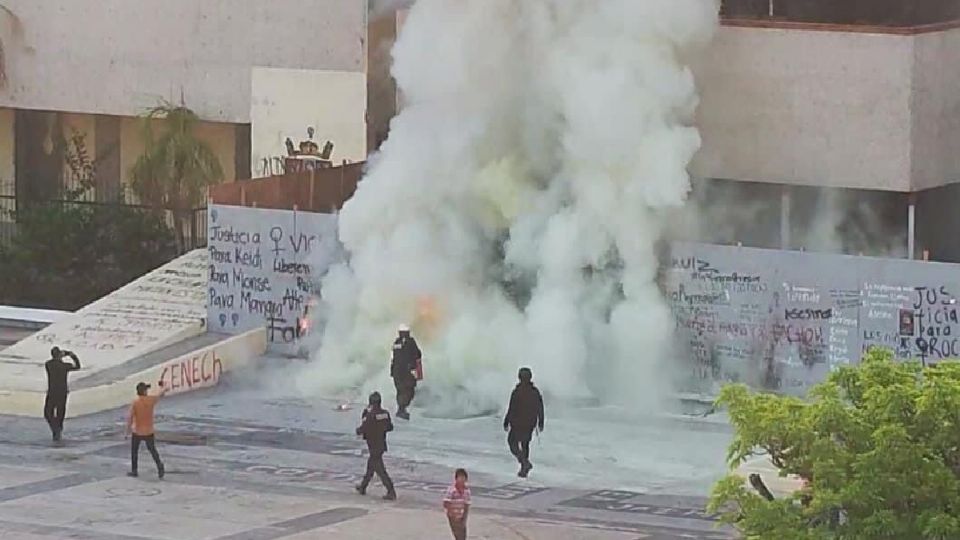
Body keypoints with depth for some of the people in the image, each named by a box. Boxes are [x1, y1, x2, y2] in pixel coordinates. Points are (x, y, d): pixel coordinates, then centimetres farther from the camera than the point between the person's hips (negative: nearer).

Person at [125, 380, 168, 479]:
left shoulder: (135, 403, -16)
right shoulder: (151, 400, -8)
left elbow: (129, 417, -19)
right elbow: (161, 394, 13)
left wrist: (127, 431, -10)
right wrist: (163, 388, 37)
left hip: (137, 432, -2)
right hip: (149, 431, 2)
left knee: (134, 451, 16)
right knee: (153, 450, 14)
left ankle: (134, 471, 21)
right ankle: (159, 465, -7)